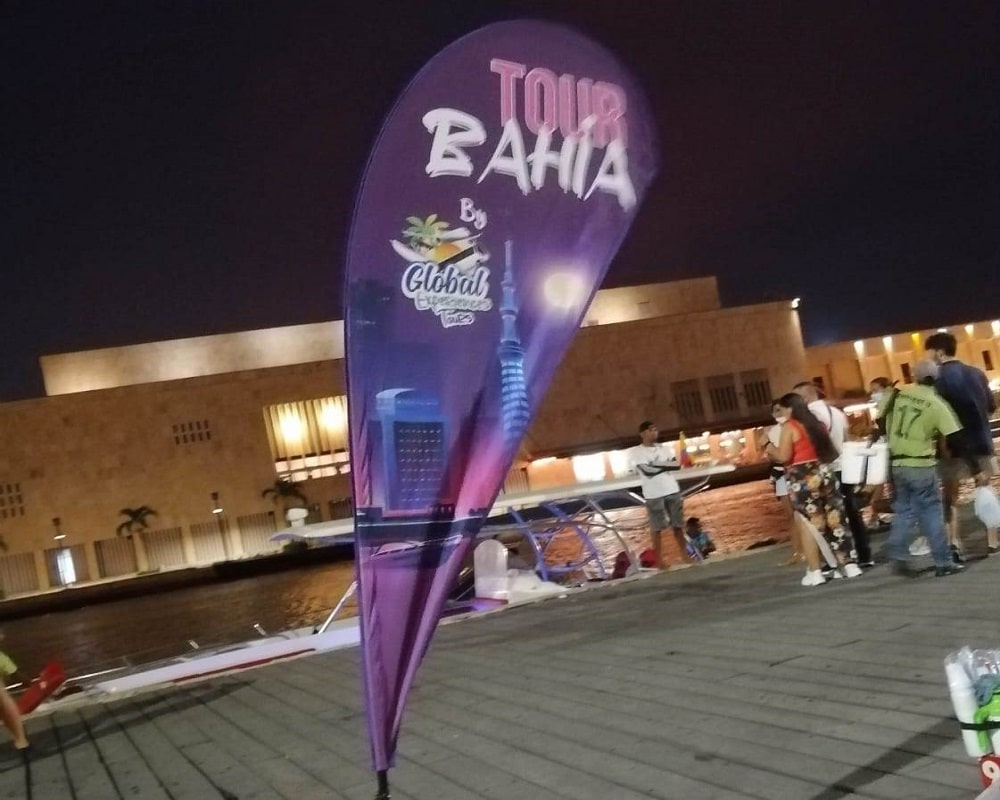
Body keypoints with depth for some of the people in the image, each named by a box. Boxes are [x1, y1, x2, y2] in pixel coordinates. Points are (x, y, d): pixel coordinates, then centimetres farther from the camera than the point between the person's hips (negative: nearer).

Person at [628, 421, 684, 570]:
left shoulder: (663, 448, 14)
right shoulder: (635, 452, -2)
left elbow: (677, 465, 2)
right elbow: (647, 471, -15)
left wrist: (656, 465, -10)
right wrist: (666, 465, -4)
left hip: (672, 490, 5)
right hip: (653, 494, -5)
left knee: (678, 524, 7)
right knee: (656, 527, -2)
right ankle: (659, 560, 2)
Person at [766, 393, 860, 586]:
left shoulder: (789, 427, -8)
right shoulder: (817, 424, 13)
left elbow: (784, 456, -16)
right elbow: (831, 451, 17)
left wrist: (770, 449, 2)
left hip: (803, 480, -6)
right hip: (824, 474, 6)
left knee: (808, 526, -1)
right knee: (835, 521, 9)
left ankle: (814, 572, 0)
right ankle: (850, 564, 12)